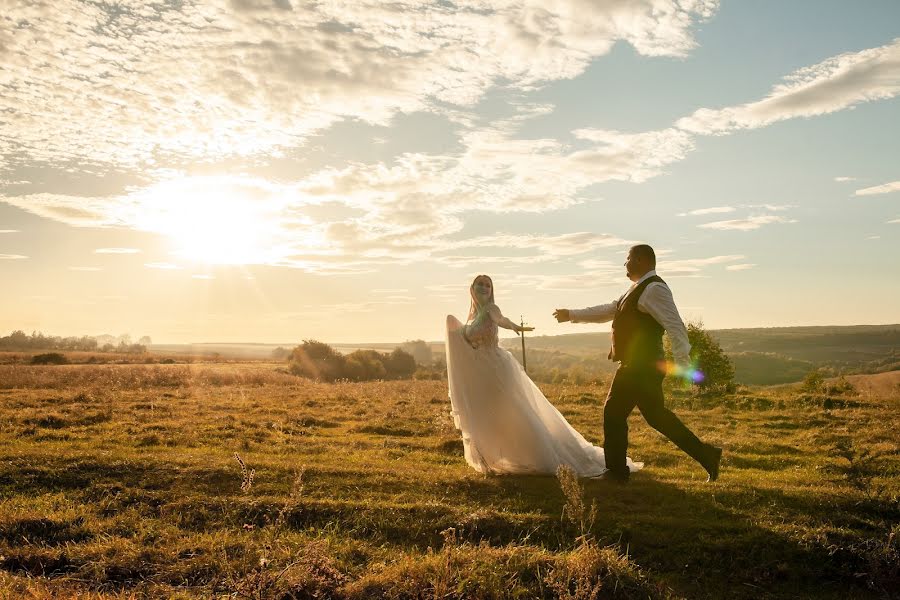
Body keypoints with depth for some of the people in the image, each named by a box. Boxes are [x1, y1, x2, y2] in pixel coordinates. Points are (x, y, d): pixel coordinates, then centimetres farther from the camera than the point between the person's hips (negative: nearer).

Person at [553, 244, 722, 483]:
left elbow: (675, 326, -22)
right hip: (637, 366, 10)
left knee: (614, 413, 0)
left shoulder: (653, 289, -14)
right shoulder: (638, 290, 18)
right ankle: (706, 455, 16)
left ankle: (617, 471, 13)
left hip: (642, 367, -10)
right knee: (656, 415, 12)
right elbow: (607, 311, 25)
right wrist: (571, 315, 27)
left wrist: (682, 364, -28)